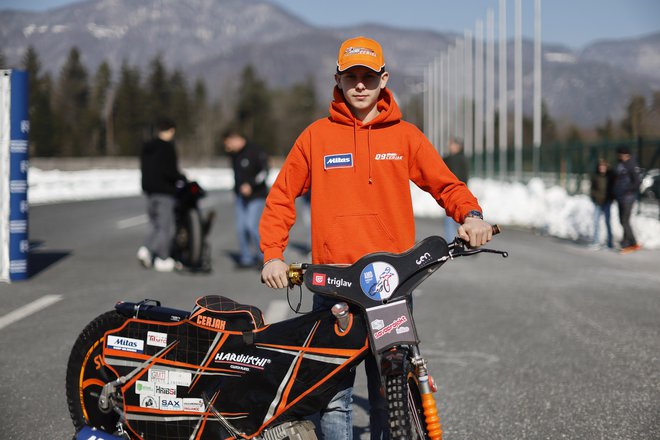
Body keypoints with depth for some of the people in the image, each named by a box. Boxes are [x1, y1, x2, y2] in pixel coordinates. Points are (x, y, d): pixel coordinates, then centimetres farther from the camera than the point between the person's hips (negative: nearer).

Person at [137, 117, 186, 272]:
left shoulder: (146, 147, 10)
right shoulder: (168, 147, -14)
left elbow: (143, 168, 14)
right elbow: (171, 172, -20)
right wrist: (182, 177, -3)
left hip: (149, 190, 7)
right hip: (165, 192, -7)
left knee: (155, 224, 17)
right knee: (166, 226, 1)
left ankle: (146, 249, -2)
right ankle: (163, 259, 5)